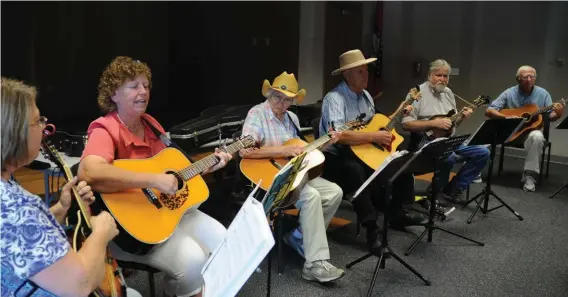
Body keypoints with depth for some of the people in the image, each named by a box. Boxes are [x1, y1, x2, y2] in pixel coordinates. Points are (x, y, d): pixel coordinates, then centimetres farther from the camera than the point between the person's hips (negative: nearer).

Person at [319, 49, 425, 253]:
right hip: (336, 157, -9)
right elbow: (339, 135, -32)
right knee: (357, 171, -39)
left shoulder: (366, 95, 11)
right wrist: (374, 137, -28)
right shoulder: (334, 98, -19)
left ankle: (397, 213, 18)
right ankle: (371, 227, -28)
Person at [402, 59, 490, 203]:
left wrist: (462, 117, -1)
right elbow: (406, 124, -16)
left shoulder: (448, 92, 15)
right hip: (427, 141, -8)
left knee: (483, 152, -5)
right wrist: (434, 123, -21)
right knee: (449, 157, -36)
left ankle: (453, 189, 4)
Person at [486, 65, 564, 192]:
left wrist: (558, 114, -20)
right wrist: (507, 117, -23)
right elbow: (489, 111, -8)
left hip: (530, 130, 0)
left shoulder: (543, 94, 1)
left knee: (537, 136, -35)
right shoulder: (509, 93, -3)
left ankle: (529, 176, -26)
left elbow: (550, 116, 3)